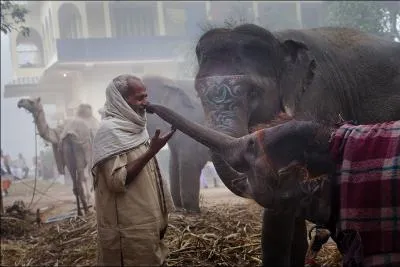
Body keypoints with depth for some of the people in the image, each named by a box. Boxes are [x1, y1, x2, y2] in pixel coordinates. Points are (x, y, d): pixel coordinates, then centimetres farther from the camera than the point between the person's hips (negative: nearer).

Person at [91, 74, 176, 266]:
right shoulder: (109, 130, -16)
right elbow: (118, 181, -24)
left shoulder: (133, 126, 11)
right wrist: (151, 152, -25)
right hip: (128, 229, -9)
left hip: (147, 223, 9)